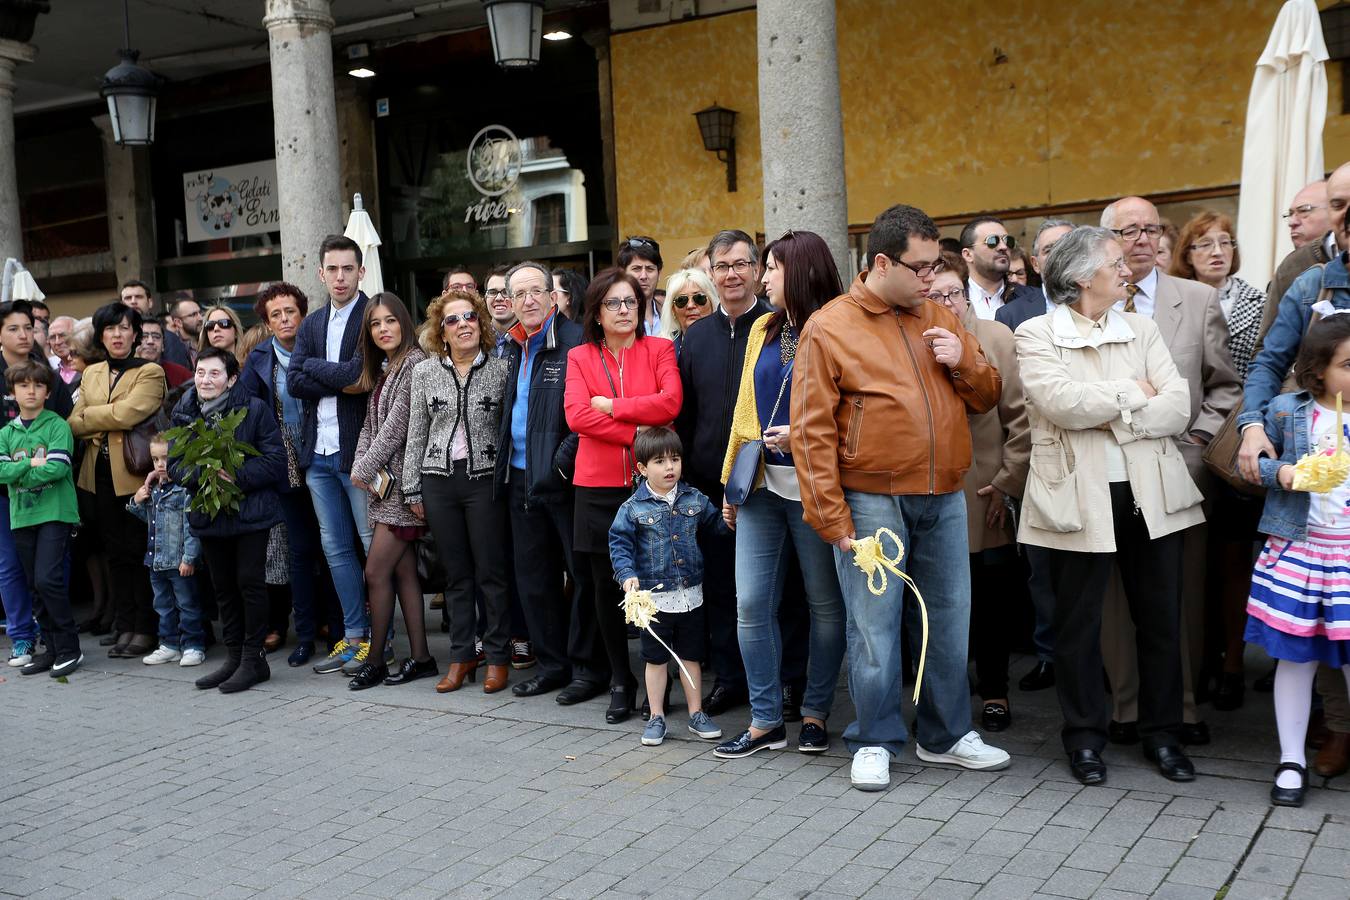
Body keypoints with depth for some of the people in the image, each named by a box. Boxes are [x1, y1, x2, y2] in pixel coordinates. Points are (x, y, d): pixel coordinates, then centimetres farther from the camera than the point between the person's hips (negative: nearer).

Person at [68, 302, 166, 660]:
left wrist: (88, 417, -5)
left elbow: (128, 412, -17)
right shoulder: (91, 374, 15)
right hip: (101, 474, 5)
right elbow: (74, 424, 7)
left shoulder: (150, 372, -3)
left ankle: (145, 629, 6)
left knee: (139, 552, -1)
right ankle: (123, 625, 18)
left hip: (136, 473, -5)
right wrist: (107, 425, -12)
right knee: (116, 552, 11)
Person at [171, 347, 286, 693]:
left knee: (249, 581, -4)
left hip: (250, 511, -5)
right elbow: (175, 464, 4)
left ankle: (253, 658, 7)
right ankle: (234, 657, 24)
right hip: (208, 512, 5)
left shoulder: (254, 409, -9)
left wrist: (238, 476, -24)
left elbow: (275, 461, -12)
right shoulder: (184, 412, 5)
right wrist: (201, 473, -17)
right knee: (223, 586, 13)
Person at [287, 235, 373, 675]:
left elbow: (360, 374, -18)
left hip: (358, 450, -7)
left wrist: (314, 366, -3)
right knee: (336, 548, 12)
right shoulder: (311, 325, 14)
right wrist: (340, 379, -11)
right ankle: (353, 636, 22)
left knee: (374, 544, 0)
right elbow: (294, 382, 2)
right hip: (318, 453, 7)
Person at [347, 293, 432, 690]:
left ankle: (375, 661, 5)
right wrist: (361, 463, -3)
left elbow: (398, 423, -15)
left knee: (376, 573, -6)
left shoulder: (415, 363, -11)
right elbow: (370, 425, 15)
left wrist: (365, 468, -10)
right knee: (403, 571, 8)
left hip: (403, 481, -9)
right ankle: (420, 658, 13)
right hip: (385, 483, 9)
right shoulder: (383, 370, 17)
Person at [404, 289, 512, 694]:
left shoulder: (501, 369, -1)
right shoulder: (424, 372, 6)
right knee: (456, 573, 9)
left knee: (491, 571, 0)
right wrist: (412, 489, 8)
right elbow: (416, 434, 10)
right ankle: (462, 656, 18)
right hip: (439, 479, 3)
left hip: (485, 478, -2)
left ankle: (498, 656, 12)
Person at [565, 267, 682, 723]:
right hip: (598, 485, 2)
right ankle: (620, 680, 22)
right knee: (606, 585, 6)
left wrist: (612, 406, -9)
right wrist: (637, 433, -12)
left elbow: (670, 403, -12)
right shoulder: (580, 357, 9)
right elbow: (576, 415, -6)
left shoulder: (660, 350, 5)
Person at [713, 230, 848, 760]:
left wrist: (804, 435, -19)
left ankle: (815, 713, 22)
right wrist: (731, 480, 14)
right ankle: (765, 720, 14)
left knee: (825, 604, 7)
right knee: (752, 605, 3)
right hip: (762, 485, 6)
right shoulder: (763, 330, 12)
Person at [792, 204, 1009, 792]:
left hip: (944, 499, 5)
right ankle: (875, 741, 19)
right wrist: (832, 517, -11)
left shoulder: (941, 319, 11)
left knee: (951, 618, 12)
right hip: (872, 501, -5)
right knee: (874, 625, 2)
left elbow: (987, 397, 17)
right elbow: (812, 431, -7)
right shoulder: (830, 328, -4)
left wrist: (963, 362, -5)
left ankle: (947, 734, 28)